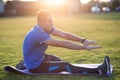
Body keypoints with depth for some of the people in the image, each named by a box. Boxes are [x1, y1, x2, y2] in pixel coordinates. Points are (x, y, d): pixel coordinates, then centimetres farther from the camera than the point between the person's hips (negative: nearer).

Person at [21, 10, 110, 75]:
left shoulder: (47, 28, -3)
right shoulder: (38, 34, -30)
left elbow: (64, 34, -10)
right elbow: (63, 44, -32)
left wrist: (83, 40, -22)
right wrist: (85, 47, -30)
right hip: (34, 67, -9)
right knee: (65, 65, -15)